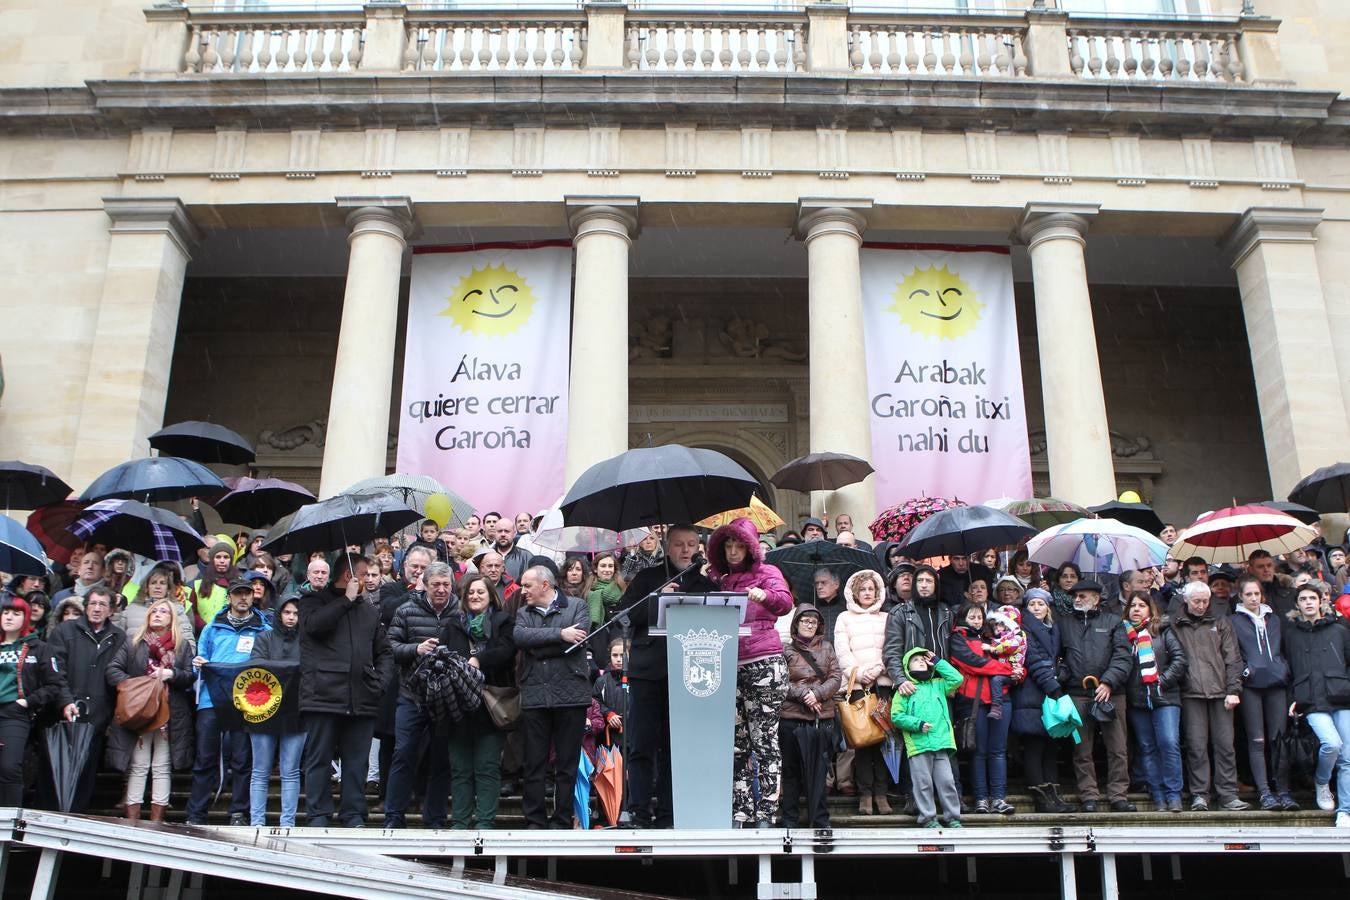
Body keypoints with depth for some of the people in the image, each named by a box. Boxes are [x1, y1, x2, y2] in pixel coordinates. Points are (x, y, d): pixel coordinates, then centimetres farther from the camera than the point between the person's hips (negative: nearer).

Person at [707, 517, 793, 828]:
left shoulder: (766, 572, 6)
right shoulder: (720, 579, 19)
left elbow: (785, 601, -11)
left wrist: (764, 595, -34)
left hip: (764, 663, -5)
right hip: (729, 665, 5)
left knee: (765, 741, -6)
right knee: (736, 742, 3)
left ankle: (766, 814, -4)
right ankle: (741, 813, 6)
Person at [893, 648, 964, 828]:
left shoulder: (938, 685, 18)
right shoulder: (905, 688, 6)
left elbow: (957, 679, 4)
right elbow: (896, 716, 0)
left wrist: (938, 662, 9)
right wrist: (917, 724, -12)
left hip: (941, 742, 3)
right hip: (917, 744, -3)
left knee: (947, 781, 3)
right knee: (923, 783, 0)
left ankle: (953, 817, 13)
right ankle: (928, 818, 9)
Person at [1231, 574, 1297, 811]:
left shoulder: (1274, 619, 19)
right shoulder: (1234, 622, 7)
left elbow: (1283, 649, 22)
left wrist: (1284, 669, 9)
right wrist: (1244, 670, -10)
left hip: (1276, 684, 3)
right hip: (1251, 685, -3)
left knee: (1280, 738, 0)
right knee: (1257, 741, -3)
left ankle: (1283, 790, 5)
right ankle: (1264, 792, -2)